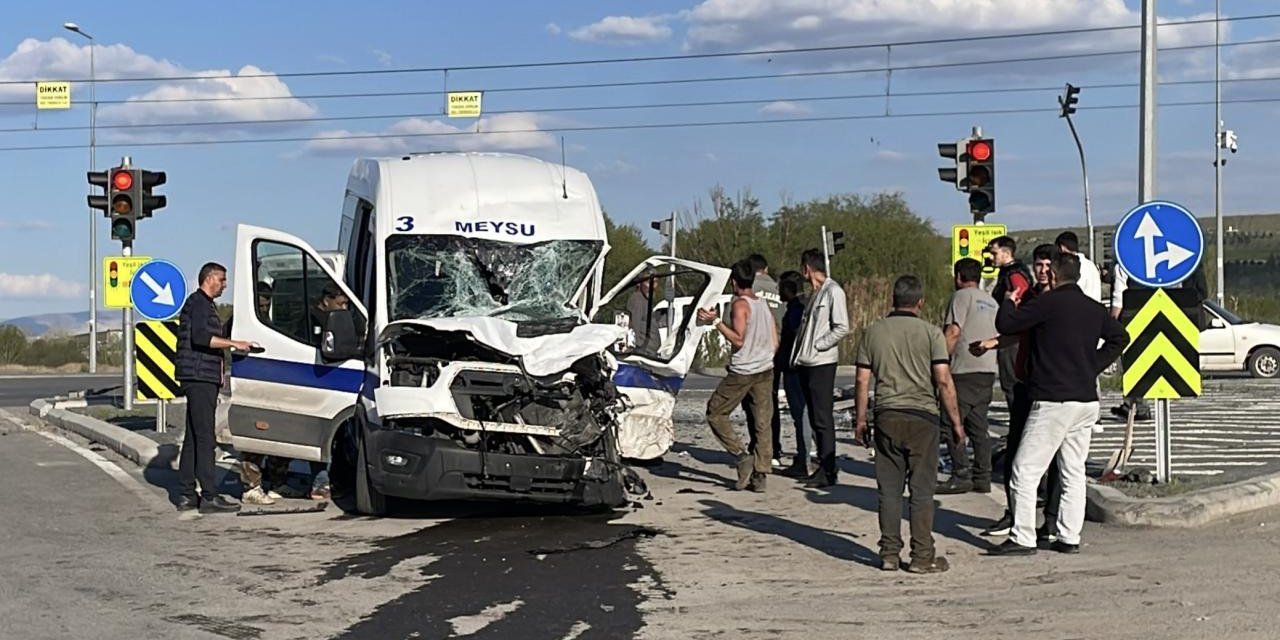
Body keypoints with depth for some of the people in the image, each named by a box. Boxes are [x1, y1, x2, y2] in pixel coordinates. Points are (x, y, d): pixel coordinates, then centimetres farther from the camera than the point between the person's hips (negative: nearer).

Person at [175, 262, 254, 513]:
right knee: (204, 438, -12)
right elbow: (201, 337, -23)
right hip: (199, 377, -11)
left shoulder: (204, 304, 25)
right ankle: (209, 497, -15)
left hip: (202, 379, 11)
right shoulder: (199, 303, -9)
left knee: (193, 437, 11)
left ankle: (186, 495, 14)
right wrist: (233, 343, -21)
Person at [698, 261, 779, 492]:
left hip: (742, 371, -7)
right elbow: (775, 343, 13)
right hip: (766, 369, 7)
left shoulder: (740, 304, -11)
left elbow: (738, 339, -20)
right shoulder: (764, 304, 11)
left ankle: (742, 455, -5)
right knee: (762, 423, 5)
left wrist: (716, 321, -19)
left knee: (715, 413, 7)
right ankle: (760, 475, 2)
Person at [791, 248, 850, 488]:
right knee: (815, 419, 10)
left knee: (823, 419, -9)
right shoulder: (814, 293, 18)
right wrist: (799, 354, 12)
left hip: (822, 363, -9)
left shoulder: (833, 291, -9)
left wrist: (817, 346, -14)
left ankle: (828, 472, -8)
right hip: (807, 363, 9)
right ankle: (823, 466, 16)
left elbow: (842, 328, -16)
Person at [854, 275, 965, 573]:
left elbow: (862, 380, 5)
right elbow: (944, 382, -9)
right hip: (921, 417, -3)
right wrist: (956, 422, -2)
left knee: (889, 489, 8)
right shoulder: (931, 333, -4)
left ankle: (889, 553, 10)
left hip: (886, 416, 3)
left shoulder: (873, 332, 5)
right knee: (922, 490, 2)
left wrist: (860, 419, 14)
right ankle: (922, 556, 3)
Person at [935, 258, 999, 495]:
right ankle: (982, 478, 9)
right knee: (979, 426, 10)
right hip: (988, 369, 8)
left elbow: (953, 332, -14)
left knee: (951, 424, -5)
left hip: (965, 370, -8)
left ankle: (961, 476, -9)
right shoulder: (991, 301, 21)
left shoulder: (962, 296, -5)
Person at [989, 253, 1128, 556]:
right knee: (1074, 472, 13)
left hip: (1053, 402, -7)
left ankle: (1022, 538, -5)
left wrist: (1009, 301, 12)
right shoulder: (1094, 309, 11)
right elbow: (1120, 336, 23)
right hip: (1087, 401, 7)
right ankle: (1069, 538, 13)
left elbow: (1005, 324, -8)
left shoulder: (1048, 303, -11)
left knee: (1025, 471, -3)